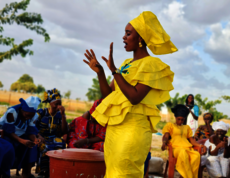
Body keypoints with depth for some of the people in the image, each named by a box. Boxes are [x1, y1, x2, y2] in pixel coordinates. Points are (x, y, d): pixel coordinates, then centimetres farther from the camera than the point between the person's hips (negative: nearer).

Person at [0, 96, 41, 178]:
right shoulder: (12, 112, -26)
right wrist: (22, 141, -43)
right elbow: (9, 131, -29)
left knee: (33, 144, -16)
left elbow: (31, 131, -9)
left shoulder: (34, 116, -6)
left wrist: (35, 139, -32)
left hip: (19, 136, 6)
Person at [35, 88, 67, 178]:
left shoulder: (60, 114, 6)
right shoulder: (41, 112, 0)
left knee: (60, 144, -33)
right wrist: (39, 136, -22)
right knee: (45, 146, -36)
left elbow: (64, 131, -4)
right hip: (42, 138, -2)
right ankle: (42, 170, -20)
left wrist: (62, 114, -10)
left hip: (54, 138, 2)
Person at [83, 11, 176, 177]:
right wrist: (100, 71, 3)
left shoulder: (151, 64, -7)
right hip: (114, 127, 8)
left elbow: (135, 98, -20)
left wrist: (114, 70, -18)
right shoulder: (126, 64, 17)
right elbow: (108, 95, 16)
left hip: (133, 128, -8)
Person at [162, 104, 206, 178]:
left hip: (188, 148, 3)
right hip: (176, 148, -3)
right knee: (183, 153, -41)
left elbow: (191, 139, 22)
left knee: (197, 155, -34)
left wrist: (201, 145, 2)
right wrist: (164, 143, -18)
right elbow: (165, 137, 6)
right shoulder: (170, 125, 20)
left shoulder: (187, 127, 31)